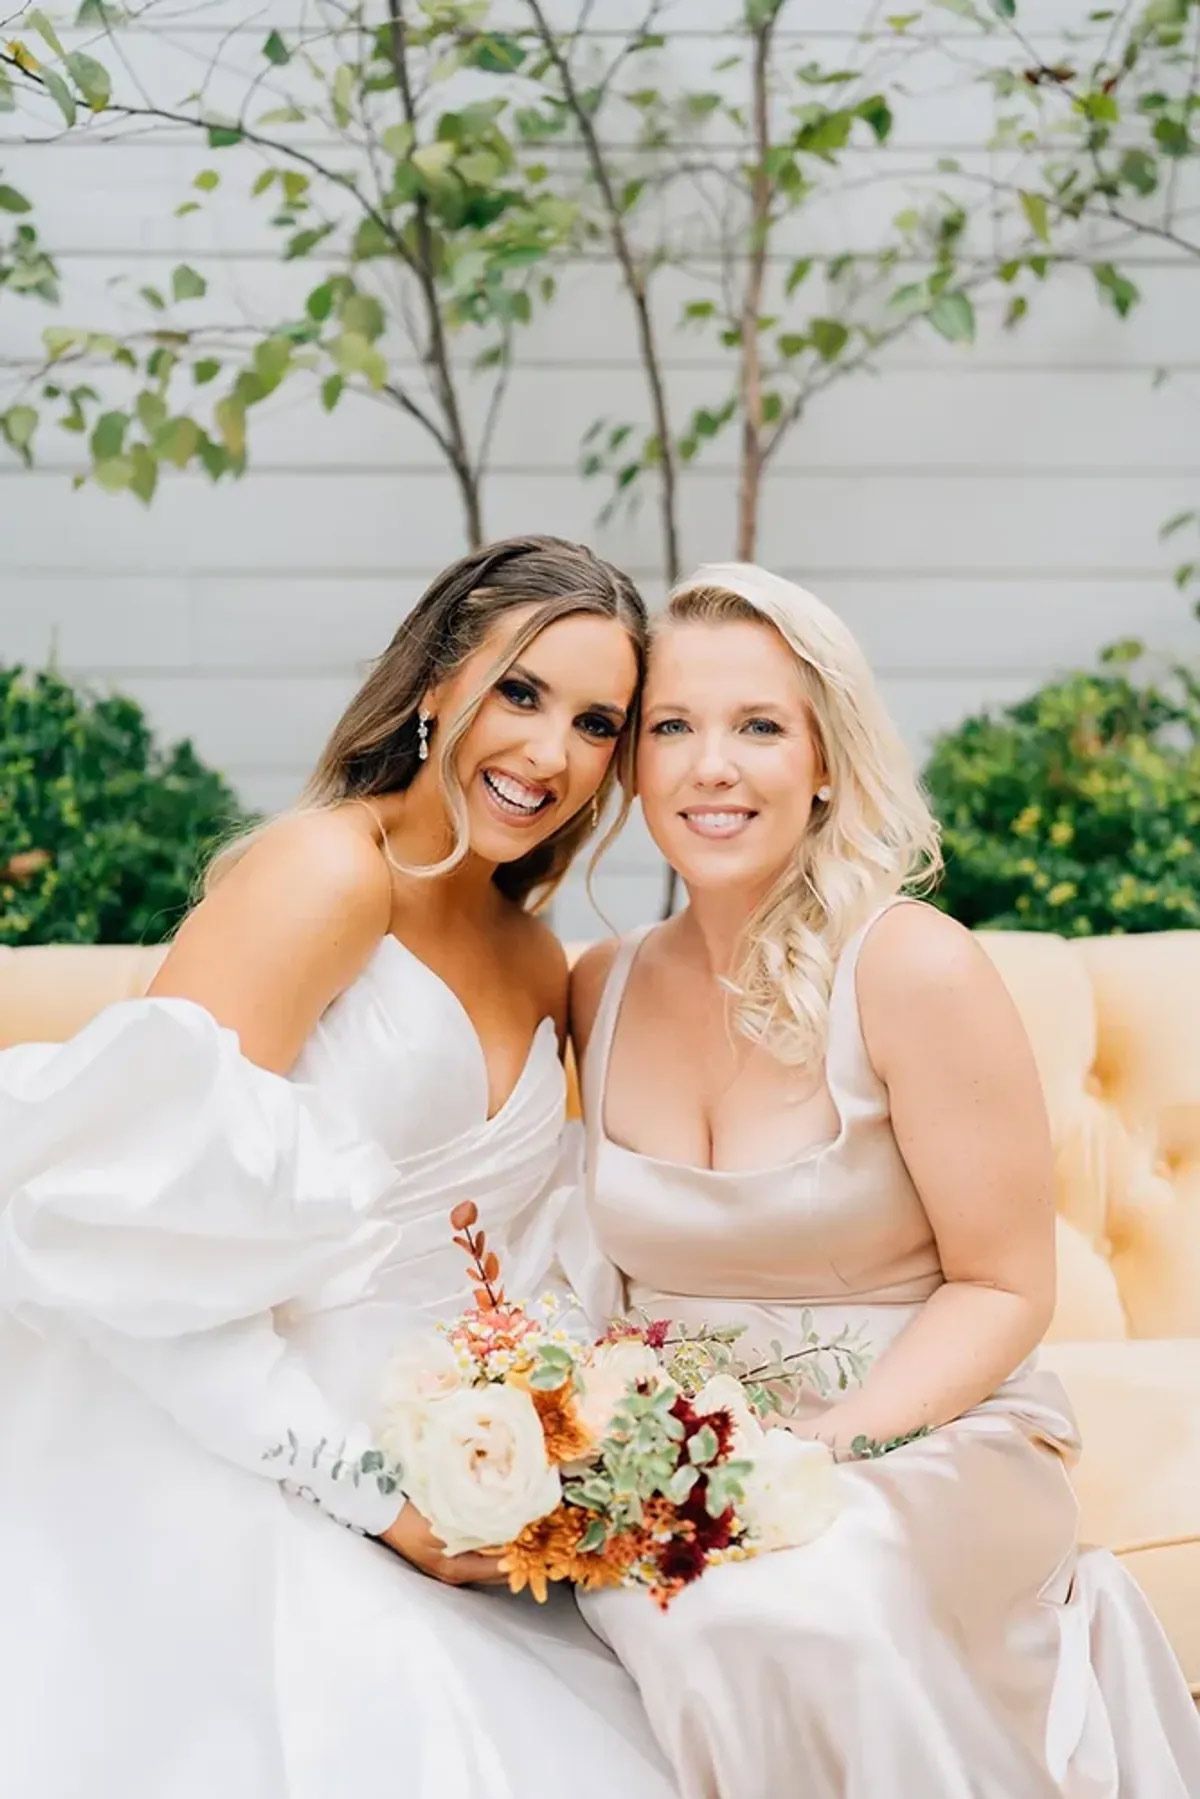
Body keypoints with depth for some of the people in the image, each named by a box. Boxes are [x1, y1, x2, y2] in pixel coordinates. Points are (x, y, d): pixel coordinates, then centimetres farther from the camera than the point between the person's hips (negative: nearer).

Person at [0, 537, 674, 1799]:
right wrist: (367, 1486, -18)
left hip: (405, 1491, 8)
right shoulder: (331, 868, -12)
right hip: (212, 1476, -7)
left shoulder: (542, 972, 13)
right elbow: (139, 1205, -21)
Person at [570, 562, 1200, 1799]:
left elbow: (1000, 1290, -7)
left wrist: (819, 1448, -19)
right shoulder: (600, 992, 4)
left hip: (928, 1439, -2)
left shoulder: (913, 971, -10)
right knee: (706, 1616, -30)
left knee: (796, 1601, -33)